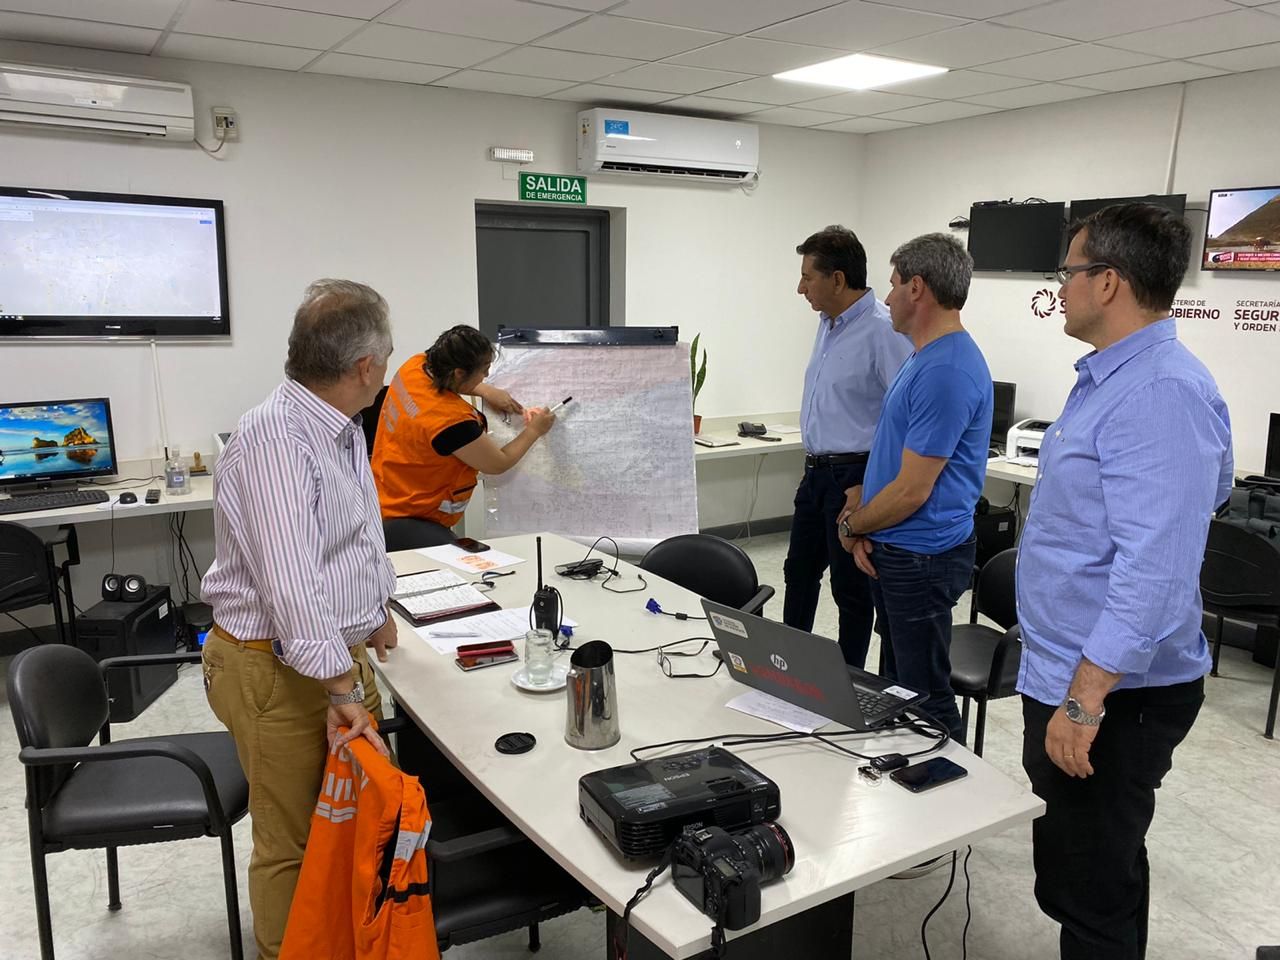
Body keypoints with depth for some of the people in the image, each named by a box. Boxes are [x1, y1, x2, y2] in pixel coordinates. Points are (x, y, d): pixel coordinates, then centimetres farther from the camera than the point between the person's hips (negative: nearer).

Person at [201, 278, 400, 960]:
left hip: (338, 653, 9)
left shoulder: (343, 429, 8)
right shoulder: (275, 435, -24)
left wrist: (376, 610, 25)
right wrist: (342, 686, -27)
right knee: (293, 842, 7)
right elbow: (289, 578, -30)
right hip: (279, 671, -9)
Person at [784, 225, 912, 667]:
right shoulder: (828, 324, 9)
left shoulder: (883, 331, -20)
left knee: (850, 587, 6)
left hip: (854, 478, -9)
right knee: (799, 572, 20)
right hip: (816, 472, 9)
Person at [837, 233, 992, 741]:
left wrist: (852, 524, -6)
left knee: (926, 696, 3)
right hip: (894, 550, 10)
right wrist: (860, 522, 1)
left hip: (921, 558, -10)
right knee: (897, 679, 22)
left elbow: (911, 491, -23)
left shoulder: (946, 370, -23)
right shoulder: (924, 357, 11)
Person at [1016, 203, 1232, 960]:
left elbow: (1154, 568, -29)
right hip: (1068, 672, 10)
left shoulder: (1163, 392, -23)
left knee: (1090, 892, 5)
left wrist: (1084, 699, -28)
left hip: (1113, 691, -10)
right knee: (1081, 870, 24)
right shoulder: (1109, 378, 9)